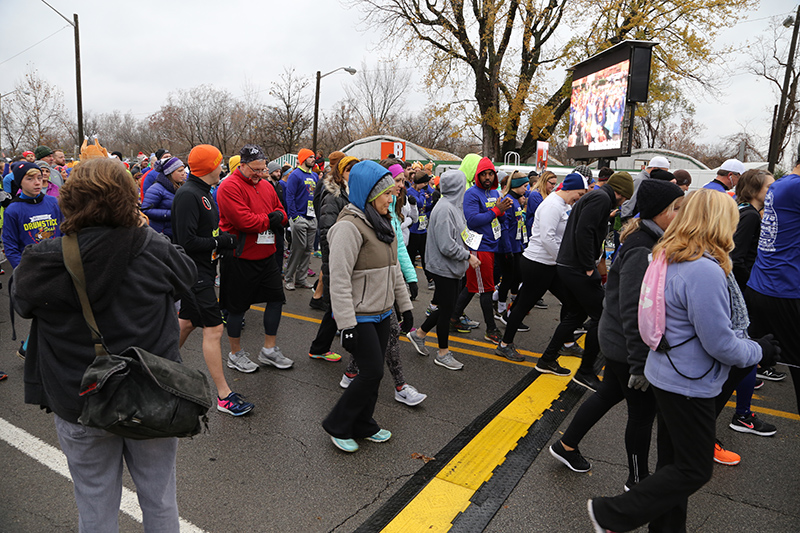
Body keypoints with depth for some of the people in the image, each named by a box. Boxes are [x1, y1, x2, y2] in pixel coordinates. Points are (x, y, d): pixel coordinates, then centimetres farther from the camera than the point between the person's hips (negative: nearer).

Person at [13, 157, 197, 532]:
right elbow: (189, 272, 4)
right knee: (159, 500, 20)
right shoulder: (155, 251, -17)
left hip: (81, 406, 1)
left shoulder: (46, 262, -16)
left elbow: (21, 300, 5)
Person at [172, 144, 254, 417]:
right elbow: (187, 241, -25)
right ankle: (224, 396, 0)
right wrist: (221, 242, -16)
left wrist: (223, 237, 1)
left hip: (202, 269, 10)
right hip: (195, 271, -10)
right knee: (213, 329, -7)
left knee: (187, 321, 22)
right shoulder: (188, 195, -19)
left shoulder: (203, 192, 13)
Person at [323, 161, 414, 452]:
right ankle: (337, 425, 14)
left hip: (382, 313, 8)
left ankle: (363, 425, 31)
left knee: (373, 371, 13)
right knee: (372, 372, -5)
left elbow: (393, 269, 18)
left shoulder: (382, 223, 11)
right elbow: (339, 280, -22)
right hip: (360, 316, -8)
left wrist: (405, 305, 16)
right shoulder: (350, 226, -18)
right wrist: (347, 325, -24)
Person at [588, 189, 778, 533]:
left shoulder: (671, 259, 4)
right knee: (695, 470, 7)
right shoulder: (704, 271, -26)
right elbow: (719, 344, -22)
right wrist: (759, 351, -3)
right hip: (688, 385, -9)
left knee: (673, 461, 21)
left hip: (666, 374, 9)